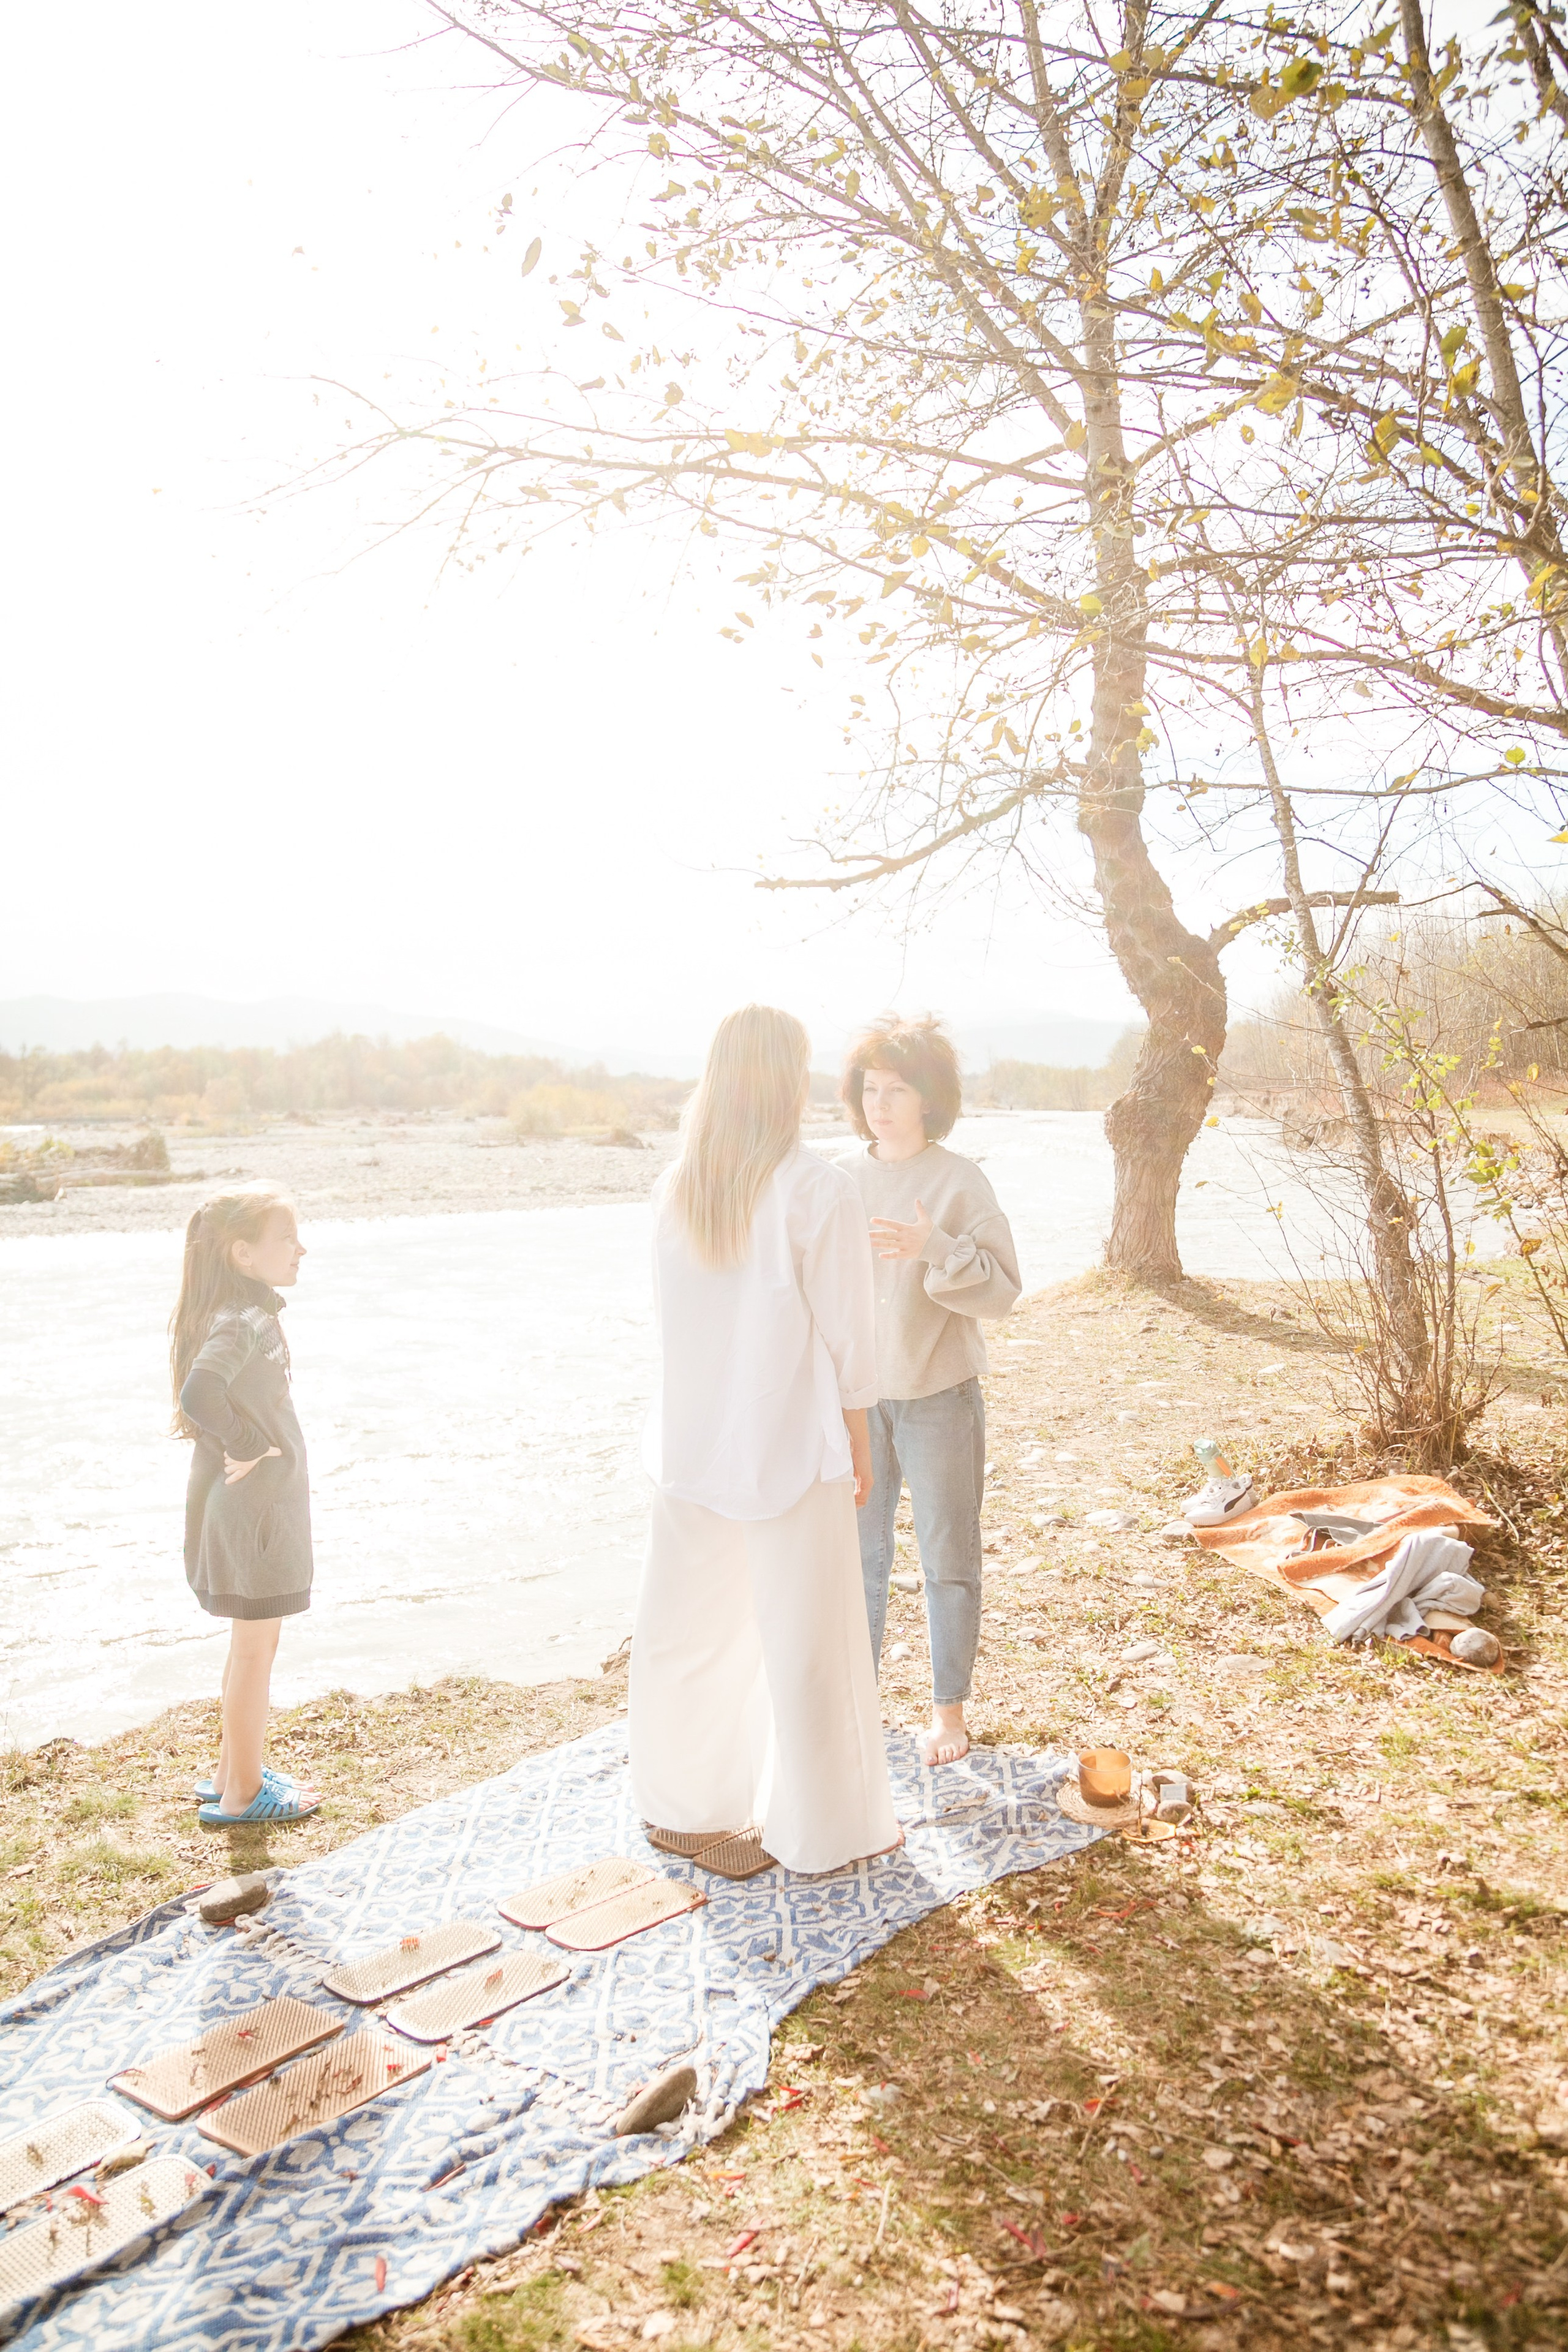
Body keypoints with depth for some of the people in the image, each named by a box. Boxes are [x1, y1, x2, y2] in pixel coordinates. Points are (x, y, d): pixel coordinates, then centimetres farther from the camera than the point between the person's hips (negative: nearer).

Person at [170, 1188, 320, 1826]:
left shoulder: (247, 1315, 8)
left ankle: (233, 1771, 35)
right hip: (249, 1505, -10)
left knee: (254, 1642, 21)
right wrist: (248, 1447, -25)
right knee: (254, 1646, 4)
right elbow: (199, 1394, -39)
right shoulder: (243, 1323, -23)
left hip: (261, 1504, 10)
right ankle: (241, 1793, 18)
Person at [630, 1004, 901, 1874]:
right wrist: (857, 1446, 1)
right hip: (791, 1450, -5)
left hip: (691, 1445, 5)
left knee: (683, 1630, 19)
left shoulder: (674, 1188, -3)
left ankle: (684, 1801, 37)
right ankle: (825, 1830, 25)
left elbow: (671, 1312, 5)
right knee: (808, 1646, 10)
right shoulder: (818, 1191, -16)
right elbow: (845, 1337, -11)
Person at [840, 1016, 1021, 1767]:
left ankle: (949, 1709, 26)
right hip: (857, 1395, 3)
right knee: (858, 1557, 12)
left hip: (939, 1398, -3)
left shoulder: (960, 1183, -8)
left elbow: (1001, 1289, -13)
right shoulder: (842, 1182, 2)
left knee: (948, 1560, 9)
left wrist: (933, 1248, -28)